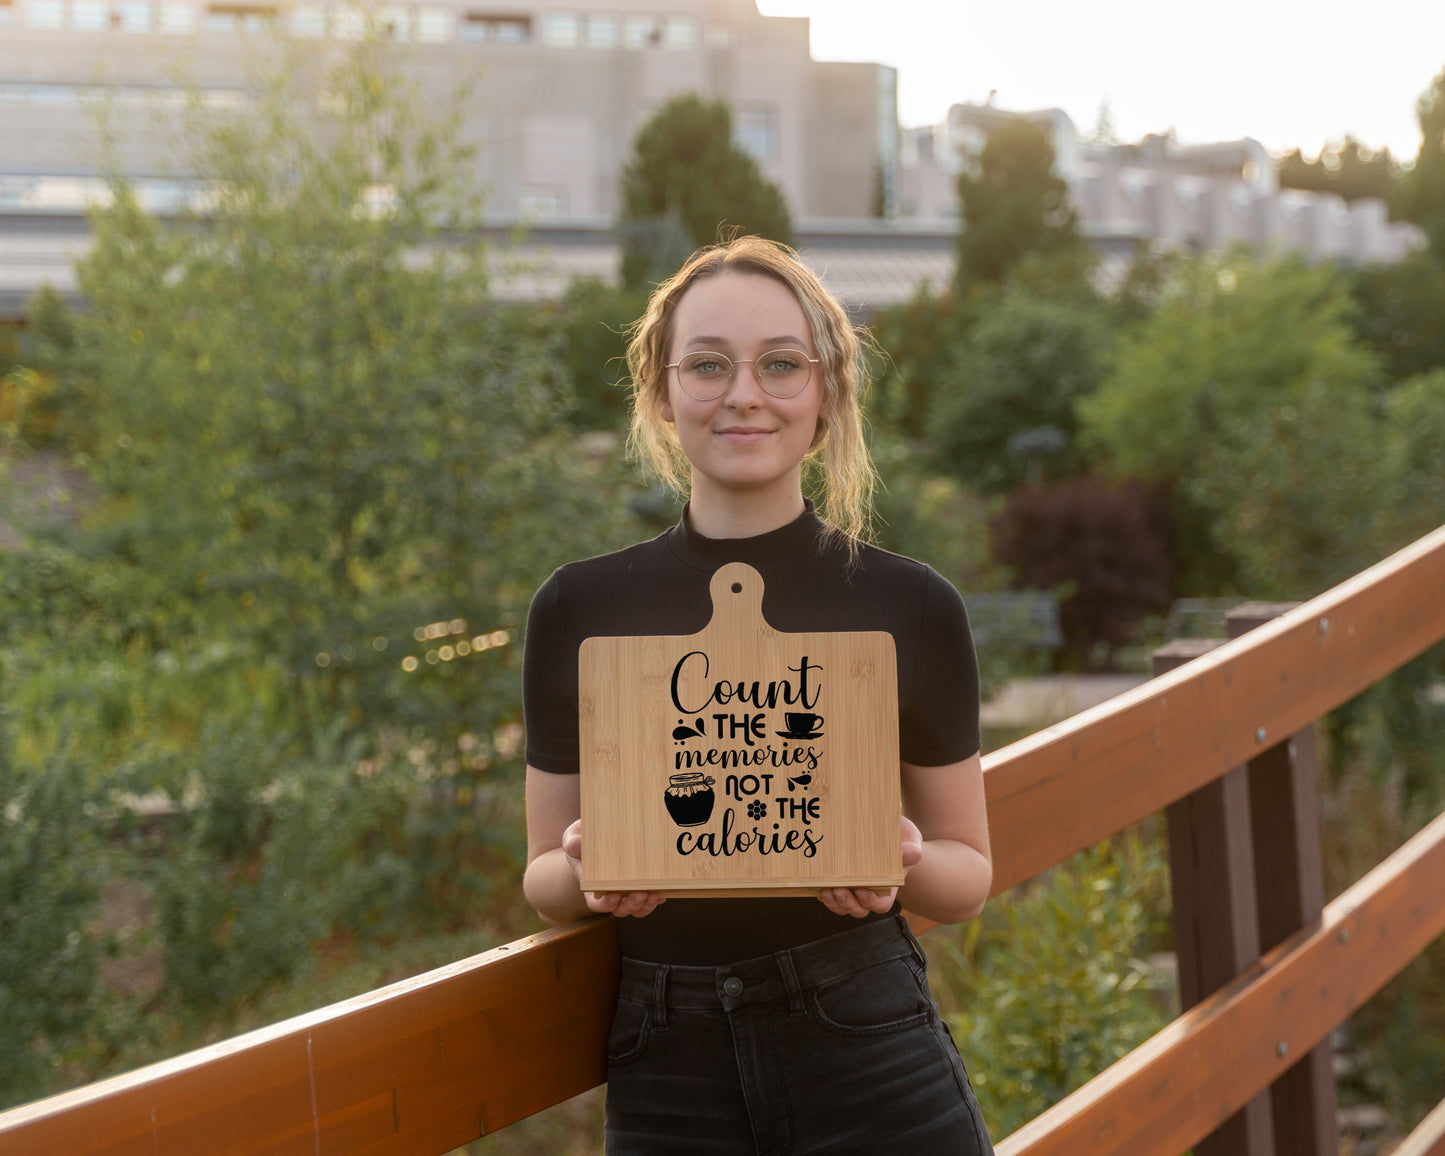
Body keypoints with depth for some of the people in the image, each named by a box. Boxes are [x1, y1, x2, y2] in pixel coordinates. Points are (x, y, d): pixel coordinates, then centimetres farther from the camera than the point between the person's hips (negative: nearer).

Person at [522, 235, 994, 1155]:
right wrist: (587, 869, -14)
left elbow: (969, 872, 6)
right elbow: (546, 881, 9)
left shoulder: (910, 607, -3)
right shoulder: (580, 612, 0)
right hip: (667, 1082, 1)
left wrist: (901, 863, -16)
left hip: (876, 1077, -1)